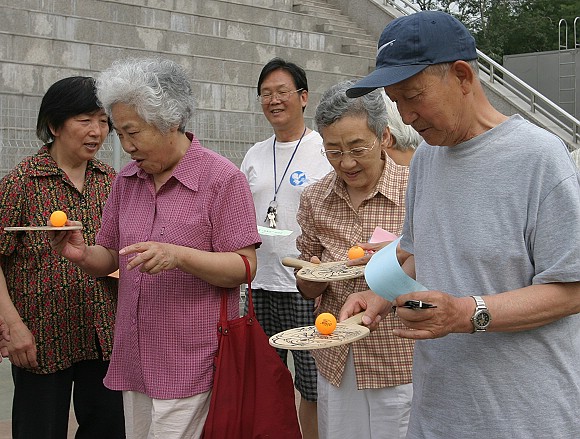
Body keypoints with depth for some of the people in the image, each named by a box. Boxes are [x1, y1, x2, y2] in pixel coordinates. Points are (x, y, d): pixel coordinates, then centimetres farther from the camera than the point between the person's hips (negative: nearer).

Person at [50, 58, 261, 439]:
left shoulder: (222, 178, -9)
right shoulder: (126, 180, 10)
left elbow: (244, 267, -12)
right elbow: (111, 258, 15)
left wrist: (179, 256, -27)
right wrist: (82, 254, -8)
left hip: (190, 364, -6)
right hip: (133, 362, 6)